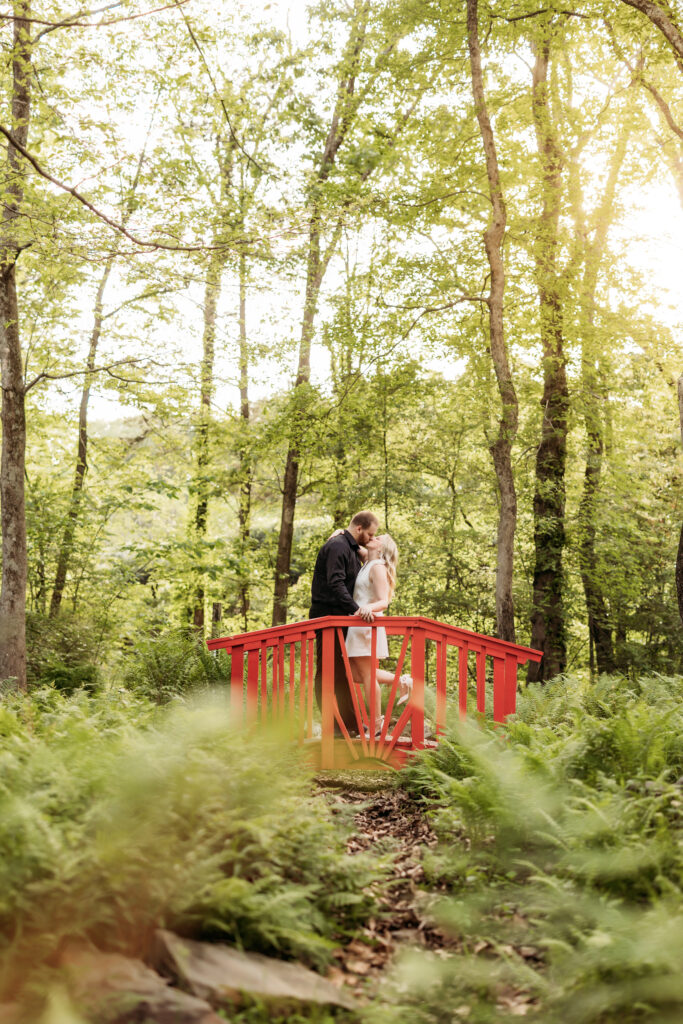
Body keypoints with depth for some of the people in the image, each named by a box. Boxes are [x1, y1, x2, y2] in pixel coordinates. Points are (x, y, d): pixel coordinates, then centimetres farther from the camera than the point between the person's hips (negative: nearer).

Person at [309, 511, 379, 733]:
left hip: (340, 617, 10)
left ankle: (350, 723, 17)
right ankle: (332, 725, -5)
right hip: (327, 615, -10)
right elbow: (335, 584, -26)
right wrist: (355, 609, -34)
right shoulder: (337, 547, -14)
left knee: (344, 670, 12)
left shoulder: (350, 548, 18)